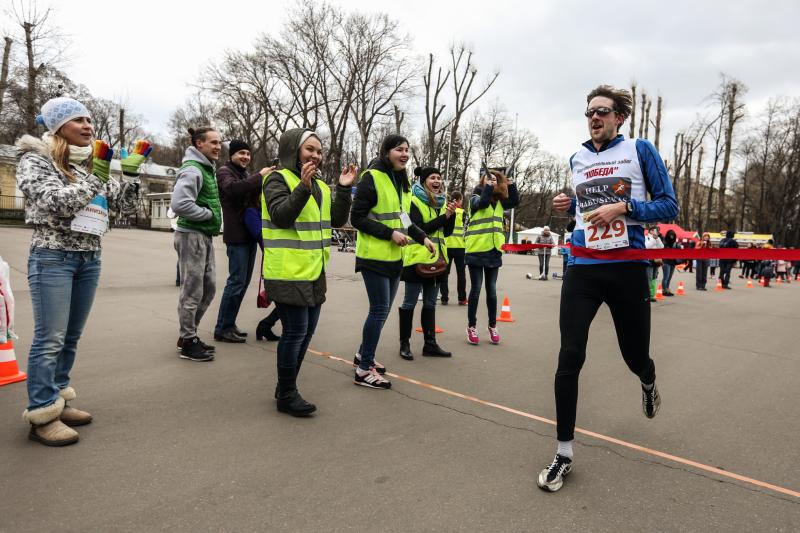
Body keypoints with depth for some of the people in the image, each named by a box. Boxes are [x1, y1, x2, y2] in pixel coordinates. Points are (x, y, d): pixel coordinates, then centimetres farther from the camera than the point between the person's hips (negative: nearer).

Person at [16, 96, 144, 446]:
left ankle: (57, 401, 23)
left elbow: (126, 206, 10)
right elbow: (56, 202, -18)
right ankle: (42, 417, 3)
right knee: (50, 339, -6)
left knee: (70, 338, 12)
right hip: (52, 257, -6)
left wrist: (131, 174, -3)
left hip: (90, 258, 6)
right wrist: (95, 178, -16)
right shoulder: (35, 160, -3)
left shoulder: (94, 162, 12)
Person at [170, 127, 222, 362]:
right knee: (193, 292, -1)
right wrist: (209, 214, -15)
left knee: (208, 287, 15)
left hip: (205, 236, 10)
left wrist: (215, 212, 9)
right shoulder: (192, 170, -15)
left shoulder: (207, 168, 16)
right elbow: (179, 204, -27)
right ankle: (188, 343, 11)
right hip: (192, 235, -10)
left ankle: (188, 334, 29)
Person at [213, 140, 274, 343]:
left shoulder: (245, 174, 23)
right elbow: (233, 188, -27)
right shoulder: (224, 172, -4)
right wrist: (259, 176, -25)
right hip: (236, 236, -9)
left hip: (249, 235, 9)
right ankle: (222, 328, 0)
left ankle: (229, 324, 21)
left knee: (243, 282, 12)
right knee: (236, 281, -9)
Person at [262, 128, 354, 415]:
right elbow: (280, 216, -20)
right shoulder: (278, 179, -6)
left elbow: (337, 220, 8)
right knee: (295, 332, -6)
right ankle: (286, 395, 10)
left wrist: (344, 189, -3)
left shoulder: (320, 185, 15)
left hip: (314, 272, 8)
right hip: (288, 273, -8)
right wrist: (303, 187, -29)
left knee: (307, 331, 14)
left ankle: (286, 387, 29)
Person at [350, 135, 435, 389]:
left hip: (394, 257, 8)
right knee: (380, 310, -6)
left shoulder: (403, 181, 12)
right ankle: (364, 370, 5)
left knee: (382, 309, 14)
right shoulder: (372, 178, -13)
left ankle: (363, 354, 31)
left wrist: (422, 237, 6)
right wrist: (390, 233, -21)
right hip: (374, 256, -8)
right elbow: (357, 218, -16)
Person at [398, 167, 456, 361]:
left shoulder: (441, 202, 13)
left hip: (436, 258, 7)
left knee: (430, 303, 11)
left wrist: (452, 215, -7)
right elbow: (419, 228, -18)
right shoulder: (414, 201, -7)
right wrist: (444, 216, -18)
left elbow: (447, 232, 10)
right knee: (410, 303, 1)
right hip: (418, 258, -7)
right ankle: (404, 344, 10)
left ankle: (430, 344, 18)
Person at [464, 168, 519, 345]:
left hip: (493, 250, 4)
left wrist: (510, 184, -9)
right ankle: (471, 327, 11)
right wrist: (487, 186, -18)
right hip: (476, 250, -4)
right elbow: (482, 202, -24)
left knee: (492, 290, 9)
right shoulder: (476, 198, -2)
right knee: (476, 289, 1)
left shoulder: (499, 201, 12)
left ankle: (492, 327, 19)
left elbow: (515, 202, -3)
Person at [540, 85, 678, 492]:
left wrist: (623, 207, -18)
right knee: (569, 358, -8)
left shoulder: (640, 150, 1)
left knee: (635, 355, 12)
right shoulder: (577, 159, 13)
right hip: (582, 267, 2)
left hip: (627, 268, -2)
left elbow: (669, 206, -2)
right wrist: (568, 204, 5)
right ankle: (564, 454, 4)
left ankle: (648, 383, 54)